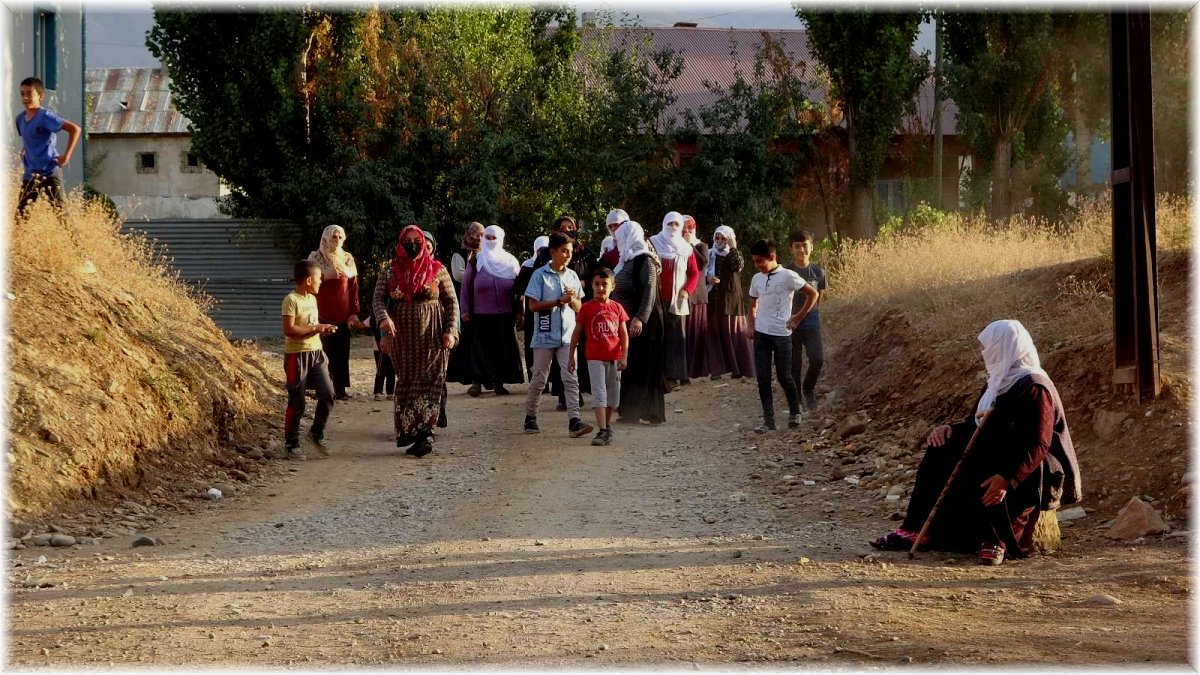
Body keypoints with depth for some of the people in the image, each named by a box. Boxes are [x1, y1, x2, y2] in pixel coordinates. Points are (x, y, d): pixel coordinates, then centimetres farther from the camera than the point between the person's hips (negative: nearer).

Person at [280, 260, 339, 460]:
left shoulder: (312, 299, 13)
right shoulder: (291, 300, -13)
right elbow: (289, 330, -21)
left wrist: (323, 329, 4)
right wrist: (315, 328, -19)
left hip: (316, 353, 7)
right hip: (297, 355, -7)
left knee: (327, 394, -4)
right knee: (296, 403, 0)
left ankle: (317, 433, 16)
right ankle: (291, 444, 10)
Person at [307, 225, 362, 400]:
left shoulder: (348, 259, 13)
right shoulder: (316, 258, 3)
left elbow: (353, 287, 12)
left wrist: (354, 313, 5)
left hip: (344, 315, 3)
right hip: (323, 314, -3)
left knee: (342, 352, 1)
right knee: (325, 351, -5)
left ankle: (340, 389, 4)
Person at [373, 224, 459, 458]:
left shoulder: (437, 270, 2)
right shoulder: (390, 272, 7)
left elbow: (452, 302, 4)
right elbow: (378, 298, -1)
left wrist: (450, 331, -6)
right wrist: (383, 317, -22)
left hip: (431, 337, -2)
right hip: (402, 337, 2)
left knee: (429, 383, -8)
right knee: (405, 382, 7)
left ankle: (423, 435, -12)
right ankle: (407, 430, 14)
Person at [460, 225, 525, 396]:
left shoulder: (510, 262, 7)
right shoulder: (476, 261, 3)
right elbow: (466, 286, 4)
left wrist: (519, 311, 3)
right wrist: (465, 310, -1)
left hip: (505, 316, 2)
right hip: (481, 316, -2)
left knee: (503, 349, 3)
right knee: (481, 349, -3)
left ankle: (498, 382, 11)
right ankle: (477, 382, 0)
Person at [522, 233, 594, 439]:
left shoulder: (572, 276, 10)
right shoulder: (540, 275, -3)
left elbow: (579, 308, 14)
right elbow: (533, 305, -8)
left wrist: (572, 300, -9)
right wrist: (559, 301, -15)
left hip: (567, 336, 3)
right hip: (545, 336, -3)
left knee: (571, 379, -8)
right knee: (539, 379, 6)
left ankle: (574, 420, -15)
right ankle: (530, 417, 21)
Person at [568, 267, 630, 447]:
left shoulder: (617, 308, 3)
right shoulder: (587, 308, -4)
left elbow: (624, 335, 5)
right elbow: (576, 333, 2)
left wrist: (624, 357, -3)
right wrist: (571, 357, 2)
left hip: (614, 357, 3)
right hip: (595, 357, -3)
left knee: (612, 394, 12)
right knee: (599, 393, -10)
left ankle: (607, 427, 28)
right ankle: (602, 431, -16)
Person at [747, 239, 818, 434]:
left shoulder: (787, 276, -9)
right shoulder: (757, 279, 7)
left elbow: (812, 294, -3)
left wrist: (799, 317, -3)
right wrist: (752, 324, 8)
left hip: (781, 334, -5)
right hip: (761, 334, 5)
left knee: (784, 376, 3)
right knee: (763, 378, 0)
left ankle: (794, 412, 24)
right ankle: (768, 420, 5)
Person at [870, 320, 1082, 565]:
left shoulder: (1035, 388, -16)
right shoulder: (998, 383, 13)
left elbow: (1038, 446, -26)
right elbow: (974, 425, 18)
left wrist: (1009, 478, -39)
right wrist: (949, 429, -5)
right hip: (995, 459, 9)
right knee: (941, 452, -6)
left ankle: (997, 540, -27)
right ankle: (916, 530, -11)